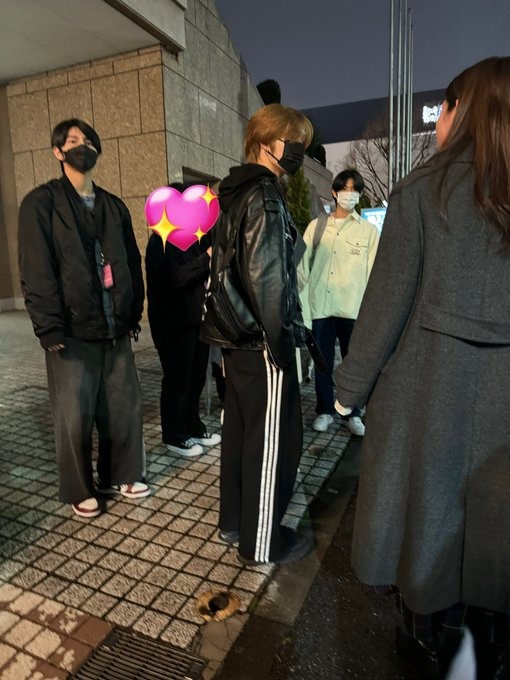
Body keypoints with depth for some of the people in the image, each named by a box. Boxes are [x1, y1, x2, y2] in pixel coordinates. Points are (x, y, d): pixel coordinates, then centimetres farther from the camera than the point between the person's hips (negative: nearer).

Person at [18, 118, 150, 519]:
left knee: (125, 406, 10)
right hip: (72, 330, -4)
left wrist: (134, 313, 8)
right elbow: (37, 271, -10)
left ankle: (122, 475, 30)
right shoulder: (41, 202, -2)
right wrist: (50, 328, -16)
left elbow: (132, 263, 15)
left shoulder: (114, 206, 15)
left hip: (116, 328, 5)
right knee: (74, 416, 5)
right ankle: (79, 491, 24)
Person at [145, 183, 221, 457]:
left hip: (196, 318, 8)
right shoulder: (162, 240, -13)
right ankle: (174, 436, 17)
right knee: (177, 380, 2)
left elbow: (201, 273, 13)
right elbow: (175, 277, -28)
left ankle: (193, 426, 32)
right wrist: (207, 257, -23)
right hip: (174, 323, -8)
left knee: (196, 377, 16)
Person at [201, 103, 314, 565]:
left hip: (235, 335, 10)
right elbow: (267, 277, -21)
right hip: (261, 339, -9)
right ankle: (262, 542, 19)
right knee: (273, 440, 3)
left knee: (240, 428, 18)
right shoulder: (264, 194, -14)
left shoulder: (233, 192, 15)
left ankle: (233, 520, 34)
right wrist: (282, 340, -16)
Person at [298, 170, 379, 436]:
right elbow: (304, 266, 6)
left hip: (353, 307, -1)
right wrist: (302, 306, -1)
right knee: (323, 363, 9)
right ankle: (324, 410, 24)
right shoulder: (316, 226, 9)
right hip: (320, 306, 1)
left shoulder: (369, 230, 6)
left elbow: (372, 273, 3)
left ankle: (352, 413, 23)